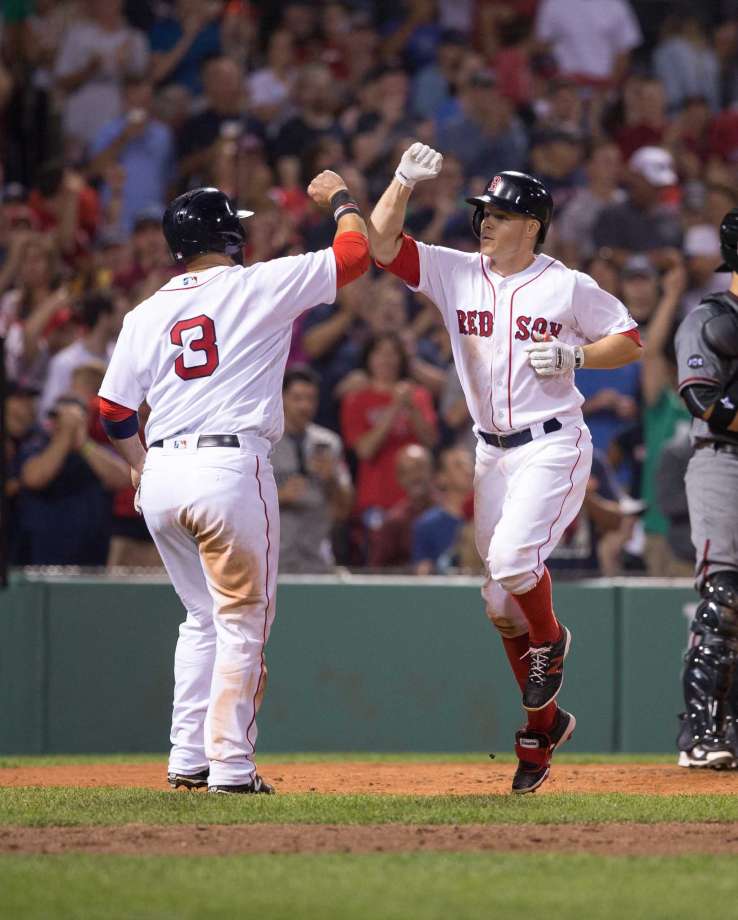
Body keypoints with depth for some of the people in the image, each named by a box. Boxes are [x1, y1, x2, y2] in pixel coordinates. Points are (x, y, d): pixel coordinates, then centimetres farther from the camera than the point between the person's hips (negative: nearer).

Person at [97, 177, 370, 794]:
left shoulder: (147, 314, 11)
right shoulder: (260, 286, -2)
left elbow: (113, 409, 10)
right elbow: (356, 251, 2)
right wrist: (340, 198, 20)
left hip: (161, 479, 5)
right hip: (231, 470, -5)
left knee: (203, 618, 19)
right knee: (243, 620, 2)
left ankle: (187, 760, 17)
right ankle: (230, 766, -2)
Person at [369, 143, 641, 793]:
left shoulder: (569, 287, -5)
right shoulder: (456, 274, 4)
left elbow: (630, 342, 3)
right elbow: (381, 241, -3)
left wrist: (575, 356, -13)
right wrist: (405, 180, -14)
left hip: (553, 445, -5)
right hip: (491, 449, 5)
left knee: (512, 557, -26)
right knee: (499, 598, 5)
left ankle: (550, 642, 6)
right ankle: (543, 724, 18)